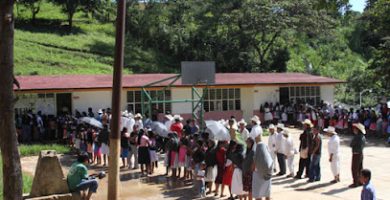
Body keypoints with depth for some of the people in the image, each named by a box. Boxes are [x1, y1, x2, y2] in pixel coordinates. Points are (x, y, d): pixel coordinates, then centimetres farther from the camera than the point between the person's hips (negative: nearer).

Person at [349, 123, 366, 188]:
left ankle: (355, 183, 2)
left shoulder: (357, 137, -22)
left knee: (354, 169, -2)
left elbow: (351, 145, -14)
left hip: (356, 154, -9)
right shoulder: (363, 137, 6)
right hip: (361, 154, 9)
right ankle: (360, 182, 24)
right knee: (360, 168, 16)